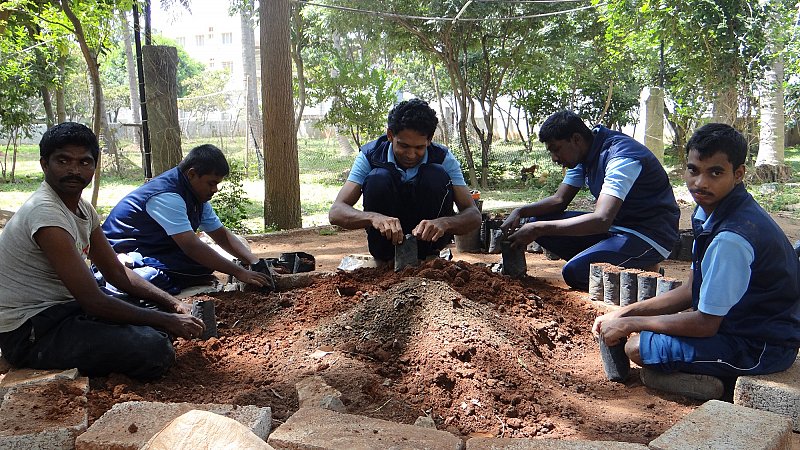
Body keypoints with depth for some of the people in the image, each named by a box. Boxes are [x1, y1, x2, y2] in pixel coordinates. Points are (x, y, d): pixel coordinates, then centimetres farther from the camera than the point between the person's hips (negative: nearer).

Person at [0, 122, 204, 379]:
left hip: (62, 309, 9)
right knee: (154, 349, -25)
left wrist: (172, 304, -3)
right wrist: (167, 321, -17)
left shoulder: (82, 209, 6)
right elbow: (93, 301, -25)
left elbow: (118, 273, 10)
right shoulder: (45, 213, -23)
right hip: (29, 333, -9)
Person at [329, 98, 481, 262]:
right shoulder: (370, 155, -16)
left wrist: (443, 223, -44)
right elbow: (336, 212, -24)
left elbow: (474, 215, -21)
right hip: (386, 241, 0)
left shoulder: (443, 158, -15)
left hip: (426, 241, 1)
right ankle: (385, 260, -14)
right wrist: (373, 217, -45)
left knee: (437, 176, -26)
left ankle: (427, 257, -12)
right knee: (378, 179, -28)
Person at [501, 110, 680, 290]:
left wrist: (538, 229, -36)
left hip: (650, 235, -9)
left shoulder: (620, 157, -25)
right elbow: (559, 200, 9)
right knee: (537, 221, -4)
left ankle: (643, 274, -3)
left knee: (575, 271, -30)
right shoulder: (584, 154, 3)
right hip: (615, 225, 9)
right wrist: (520, 212, -10)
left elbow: (602, 220, -36)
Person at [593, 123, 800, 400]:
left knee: (637, 347, -17)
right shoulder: (710, 211, 0)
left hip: (760, 346, -10)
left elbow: (705, 324, -23)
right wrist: (625, 313, 1)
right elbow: (692, 292, 7)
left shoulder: (731, 238, -30)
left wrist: (630, 323, -13)